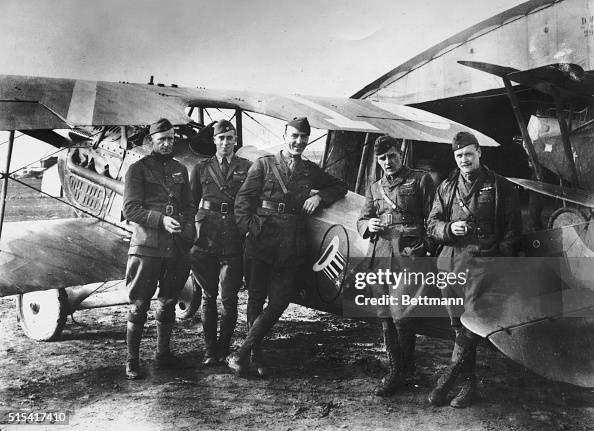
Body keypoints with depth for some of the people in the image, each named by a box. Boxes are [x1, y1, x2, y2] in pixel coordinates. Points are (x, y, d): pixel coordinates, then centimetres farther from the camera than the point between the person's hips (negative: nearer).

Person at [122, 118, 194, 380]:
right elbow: (130, 210, -7)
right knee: (139, 306, -2)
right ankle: (132, 360, 9)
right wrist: (161, 220, -20)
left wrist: (189, 238, 3)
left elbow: (188, 207, 18)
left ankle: (163, 354, 27)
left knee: (169, 303, 14)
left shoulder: (180, 170, 16)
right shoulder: (138, 169, 0)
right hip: (147, 247, -5)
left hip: (176, 249, 5)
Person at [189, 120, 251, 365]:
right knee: (208, 296, 6)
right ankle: (210, 350, 15)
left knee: (229, 298, -1)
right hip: (206, 241, 1)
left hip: (235, 241, -1)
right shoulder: (201, 169, 12)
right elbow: (191, 204, 15)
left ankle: (224, 348, 15)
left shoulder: (247, 168, 8)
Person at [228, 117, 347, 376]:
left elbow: (340, 187, 26)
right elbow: (243, 200, 2)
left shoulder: (311, 171, 16)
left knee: (279, 302, -4)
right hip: (260, 243, -2)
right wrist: (249, 226, -13)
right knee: (256, 298, 5)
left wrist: (320, 196, 7)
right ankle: (256, 354, 19)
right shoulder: (264, 165, 6)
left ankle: (242, 354, 4)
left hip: (292, 247, 2)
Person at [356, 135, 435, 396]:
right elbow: (361, 220, 23)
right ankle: (395, 369, 19)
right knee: (385, 316, 7)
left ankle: (404, 369, 8)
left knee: (401, 315, -11)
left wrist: (430, 249, -8)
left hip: (408, 254, -5)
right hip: (380, 255, 5)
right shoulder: (374, 189, 22)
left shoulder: (420, 180, 7)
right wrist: (368, 225, -1)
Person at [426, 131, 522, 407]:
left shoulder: (500, 187, 6)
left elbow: (512, 229, 6)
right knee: (459, 323, 6)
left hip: (484, 260, -4)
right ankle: (469, 382, 14)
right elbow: (431, 224, 14)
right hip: (450, 260, 4)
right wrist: (449, 228, -8)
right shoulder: (446, 187, 16)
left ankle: (450, 374, -9)